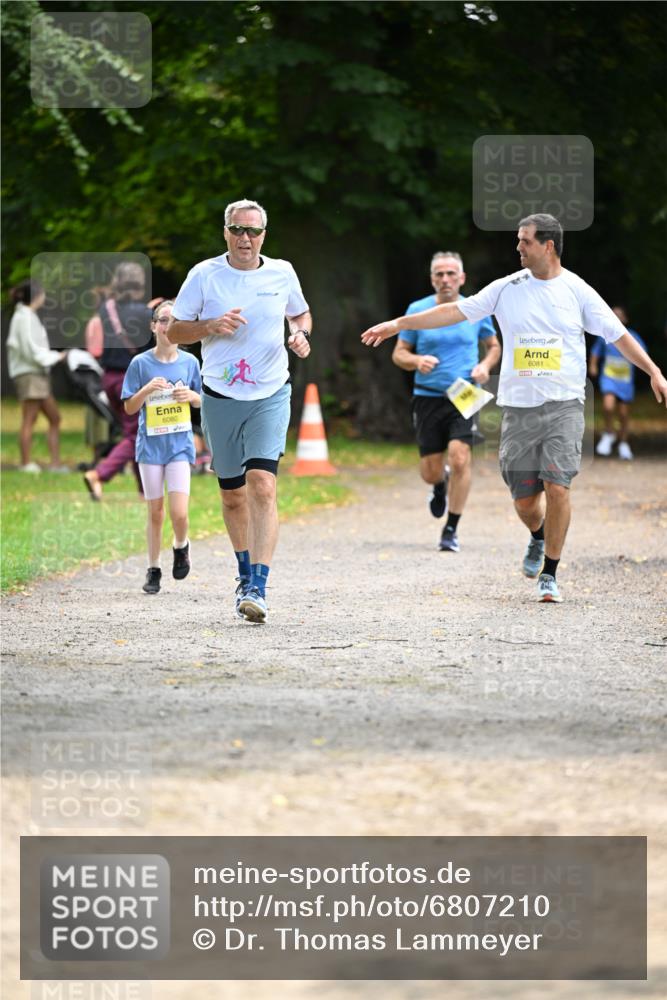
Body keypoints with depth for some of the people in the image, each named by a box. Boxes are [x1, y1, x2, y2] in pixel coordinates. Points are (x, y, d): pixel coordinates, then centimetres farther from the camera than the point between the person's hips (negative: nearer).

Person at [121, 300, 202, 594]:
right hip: (150, 445, 0)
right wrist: (147, 389, -17)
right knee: (155, 513, 5)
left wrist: (191, 395, -8)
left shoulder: (189, 362, 2)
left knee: (179, 513, -11)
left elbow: (203, 401, 14)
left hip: (180, 444, 0)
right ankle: (153, 570, 19)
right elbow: (129, 408, 0)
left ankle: (181, 547, 20)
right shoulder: (140, 363, -2)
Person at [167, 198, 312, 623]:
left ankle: (257, 588, -23)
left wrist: (302, 334, -1)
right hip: (220, 397, 1)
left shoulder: (282, 273, 3)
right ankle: (246, 573, 33)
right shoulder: (205, 275, -2)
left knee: (262, 485, -18)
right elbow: (174, 331, 2)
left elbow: (300, 313, 22)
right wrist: (212, 325, -16)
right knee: (233, 495, 10)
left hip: (270, 396, -1)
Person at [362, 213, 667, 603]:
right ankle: (538, 538, 37)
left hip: (564, 406, -2)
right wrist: (398, 324, 5)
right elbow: (456, 311, 7)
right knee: (524, 499, 2)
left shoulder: (578, 291, 1)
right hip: (518, 407, 2)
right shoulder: (507, 289, 5)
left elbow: (618, 334, 5)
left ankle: (549, 574, -2)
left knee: (557, 487, -15)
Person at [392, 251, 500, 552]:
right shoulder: (417, 310, 1)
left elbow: (494, 346, 19)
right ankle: (440, 486, 43)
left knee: (460, 457, -19)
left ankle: (451, 530, -8)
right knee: (429, 471, 3)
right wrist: (417, 361, -16)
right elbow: (399, 354, 6)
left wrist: (485, 366, -3)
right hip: (428, 398, 1)